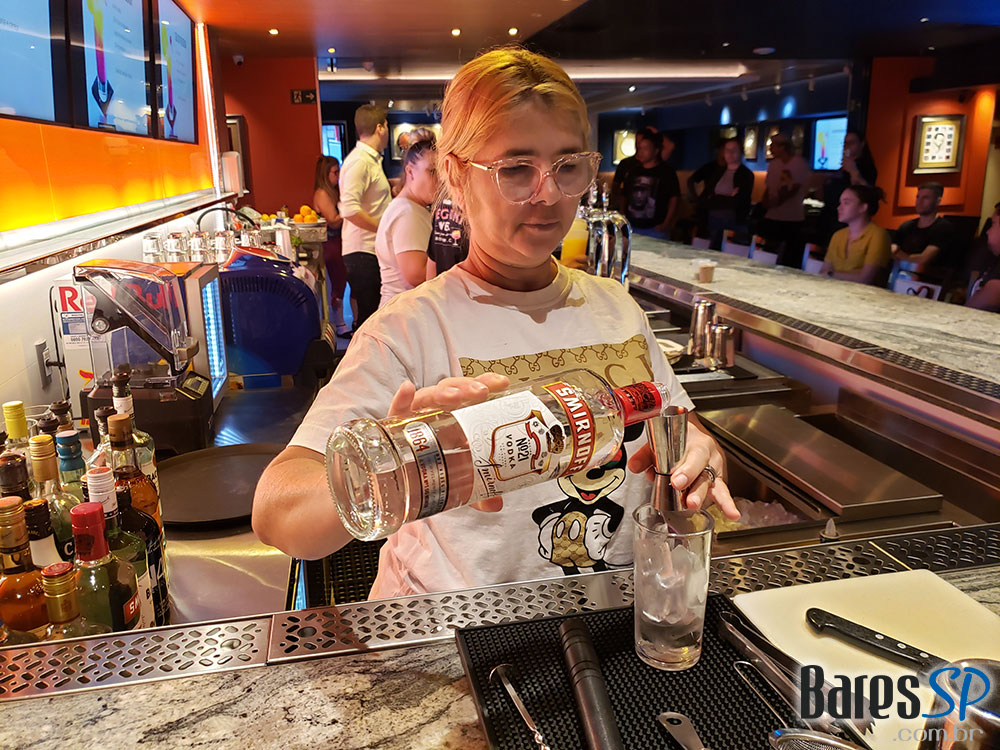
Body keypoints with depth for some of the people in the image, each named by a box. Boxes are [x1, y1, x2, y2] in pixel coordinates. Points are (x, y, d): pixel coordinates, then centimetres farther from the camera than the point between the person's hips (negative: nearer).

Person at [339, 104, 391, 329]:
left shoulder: (371, 159, 19)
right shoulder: (359, 161, -14)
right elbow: (350, 209, -24)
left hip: (374, 250, 10)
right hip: (363, 252, -10)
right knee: (368, 318, -7)